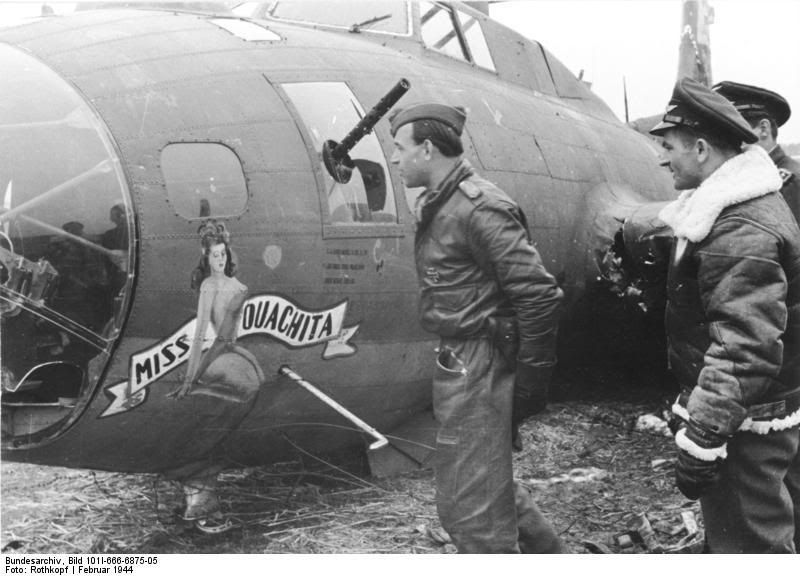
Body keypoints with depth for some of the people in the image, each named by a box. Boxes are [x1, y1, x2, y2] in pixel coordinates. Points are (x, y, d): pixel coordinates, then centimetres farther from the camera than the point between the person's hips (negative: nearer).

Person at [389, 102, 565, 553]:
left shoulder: (479, 208, -19)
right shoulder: (439, 206, 12)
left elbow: (539, 295, -21)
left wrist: (533, 379, -18)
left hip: (478, 371, -10)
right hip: (458, 362, 10)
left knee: (471, 508, -2)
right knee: (489, 480, 24)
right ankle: (549, 555, 41)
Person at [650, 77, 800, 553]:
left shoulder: (741, 232, -25)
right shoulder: (741, 205, 10)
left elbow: (744, 348, -31)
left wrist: (701, 441, -30)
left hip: (746, 423, -10)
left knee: (748, 542, 0)